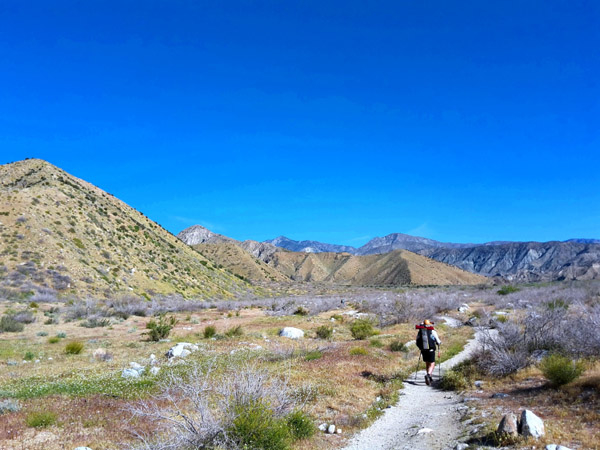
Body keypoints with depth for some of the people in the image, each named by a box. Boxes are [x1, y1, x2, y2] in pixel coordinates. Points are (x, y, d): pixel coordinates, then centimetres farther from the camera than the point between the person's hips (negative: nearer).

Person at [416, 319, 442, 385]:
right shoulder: (433, 332, -5)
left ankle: (430, 378, 25)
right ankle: (428, 375, -22)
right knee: (432, 364, 3)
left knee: (427, 363, 20)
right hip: (431, 350, -4)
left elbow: (417, 343, 9)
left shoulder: (419, 332, 4)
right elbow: (438, 342, 1)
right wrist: (439, 343, 25)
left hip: (423, 351, 4)